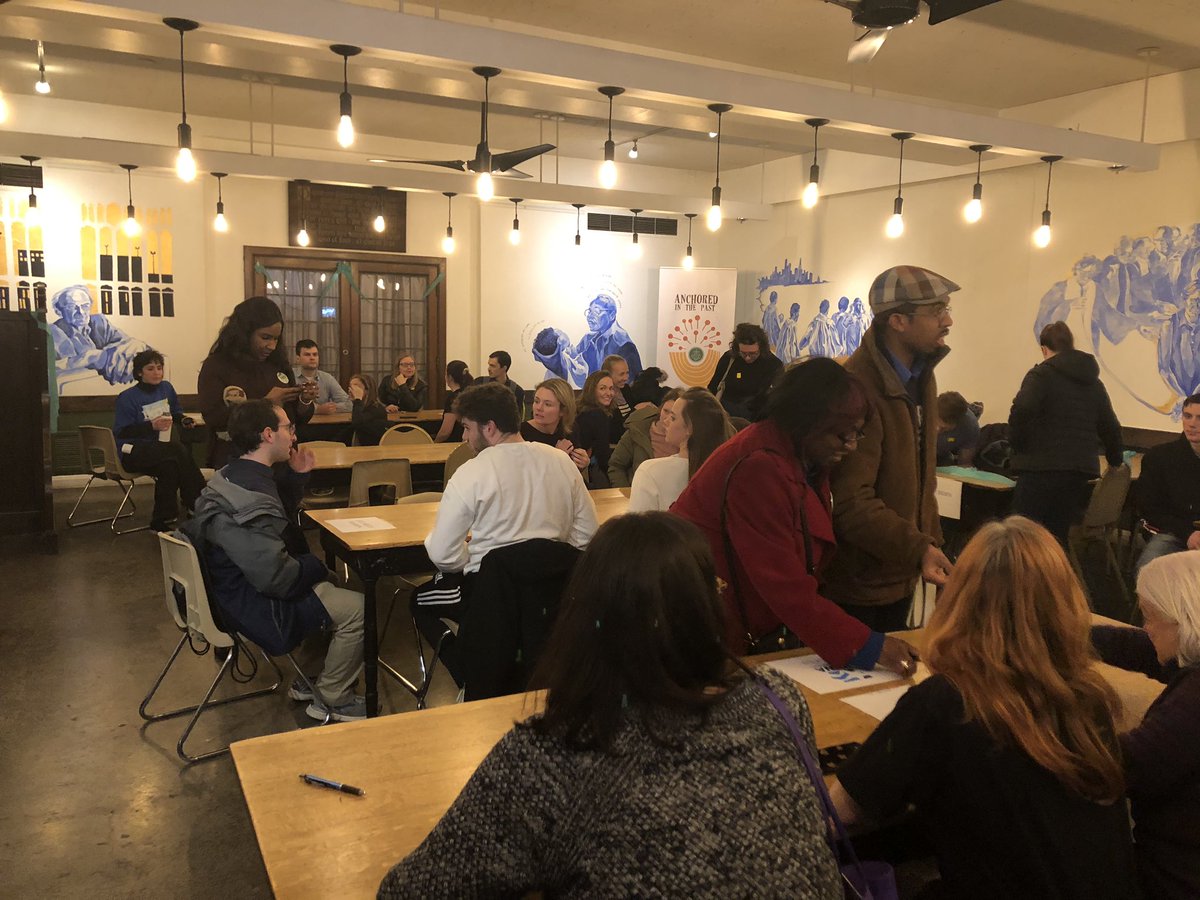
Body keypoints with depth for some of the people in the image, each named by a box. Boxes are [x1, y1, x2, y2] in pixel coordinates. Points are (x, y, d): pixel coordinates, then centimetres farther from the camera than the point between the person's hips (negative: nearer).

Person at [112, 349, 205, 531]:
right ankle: (197, 505, -24)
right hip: (133, 452, -5)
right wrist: (152, 426, -22)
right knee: (177, 449, -31)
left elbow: (176, 412, 26)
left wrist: (183, 420, 2)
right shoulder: (127, 398, -7)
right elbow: (121, 432, -11)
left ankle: (161, 520, -22)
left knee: (169, 466, -32)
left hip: (158, 447, 5)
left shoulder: (166, 388, 9)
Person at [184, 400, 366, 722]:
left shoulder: (236, 474, 3)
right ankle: (331, 700, 8)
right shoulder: (252, 497, -29)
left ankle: (307, 681, 27)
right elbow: (277, 577, -31)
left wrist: (297, 476, 5)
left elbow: (280, 515, 19)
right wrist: (318, 567, -12)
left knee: (335, 587, 22)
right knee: (358, 608, -11)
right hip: (255, 606, -11)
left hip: (241, 588, 11)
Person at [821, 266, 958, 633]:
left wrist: (929, 544, 14)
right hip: (859, 583, -9)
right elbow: (851, 503, -28)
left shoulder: (920, 375, 7)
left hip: (902, 573, 9)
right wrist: (917, 549, -36)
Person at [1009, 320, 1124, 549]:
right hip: (1083, 475, 6)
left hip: (1042, 470, -6)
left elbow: (1022, 409, -21)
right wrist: (1116, 462, 38)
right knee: (1058, 537, 11)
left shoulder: (1041, 374, -3)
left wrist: (1016, 444, -6)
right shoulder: (1094, 382, 17)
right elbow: (1110, 427, 22)